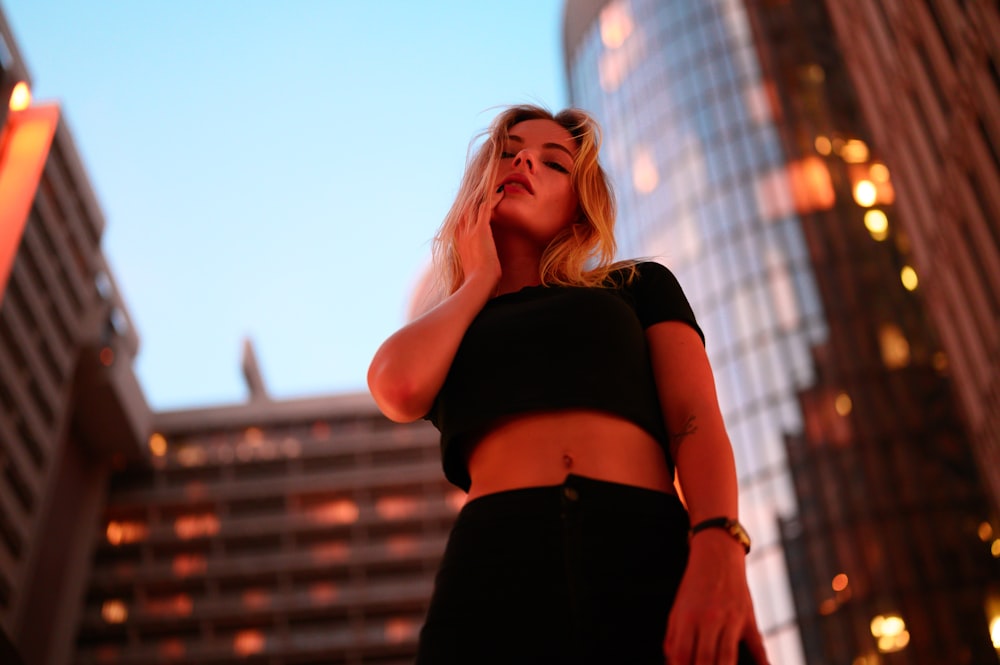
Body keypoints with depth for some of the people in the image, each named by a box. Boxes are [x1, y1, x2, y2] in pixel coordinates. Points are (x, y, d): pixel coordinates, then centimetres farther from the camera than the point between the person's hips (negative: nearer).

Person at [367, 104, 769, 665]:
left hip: (651, 558, 0)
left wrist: (719, 554, -13)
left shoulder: (639, 285, 22)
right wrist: (480, 279, 17)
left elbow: (697, 417, 6)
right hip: (498, 574, 0)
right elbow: (399, 390, 0)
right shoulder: (438, 334, 24)